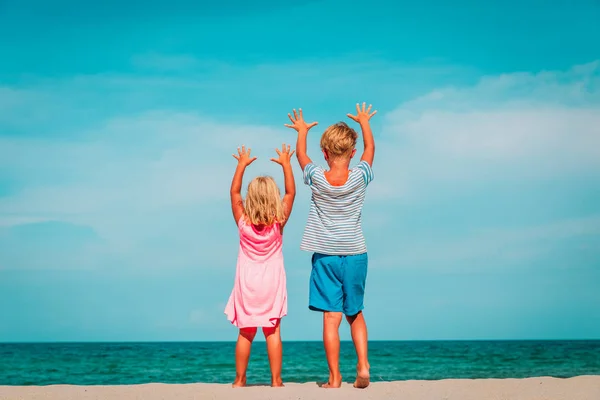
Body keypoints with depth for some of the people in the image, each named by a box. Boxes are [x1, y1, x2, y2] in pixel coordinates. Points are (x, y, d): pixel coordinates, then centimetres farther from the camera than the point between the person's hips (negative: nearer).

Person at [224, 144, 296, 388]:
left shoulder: (243, 222, -8)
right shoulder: (278, 222, -9)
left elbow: (234, 192, 4)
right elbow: (291, 193, 0)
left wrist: (242, 164, 10)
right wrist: (286, 164, 7)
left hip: (247, 282, 1)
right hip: (272, 282, -1)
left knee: (246, 333, 5)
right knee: (273, 332, -1)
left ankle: (240, 380, 9)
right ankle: (276, 380, -1)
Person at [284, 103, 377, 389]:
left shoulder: (316, 178, -8)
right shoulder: (359, 177, -7)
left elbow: (301, 155, 14)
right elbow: (370, 148, 14)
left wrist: (302, 131, 33)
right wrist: (364, 122, 31)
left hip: (325, 256, -1)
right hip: (355, 255, 1)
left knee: (331, 317, -3)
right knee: (355, 314, 16)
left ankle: (334, 377, -3)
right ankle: (363, 366, 4)